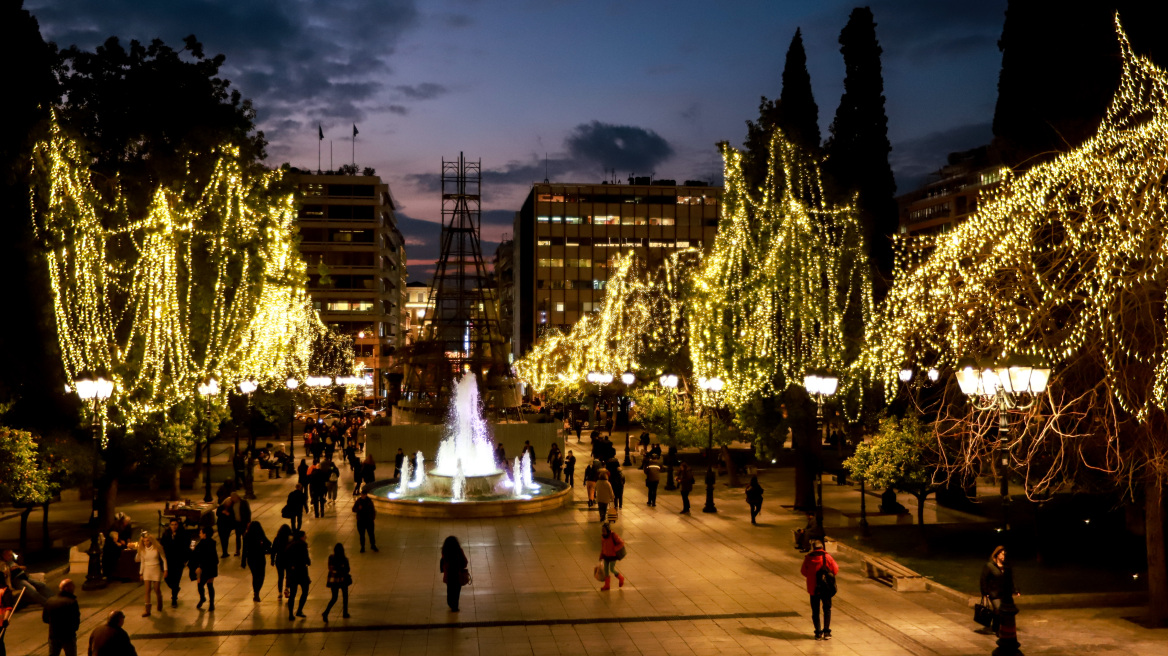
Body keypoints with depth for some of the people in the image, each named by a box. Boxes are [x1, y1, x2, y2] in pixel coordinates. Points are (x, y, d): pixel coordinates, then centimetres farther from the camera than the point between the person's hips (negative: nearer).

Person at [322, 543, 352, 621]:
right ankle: (345, 613, 25)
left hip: (333, 580, 3)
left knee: (334, 598, 11)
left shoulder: (331, 558, -6)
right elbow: (347, 570, -6)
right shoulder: (344, 559, -14)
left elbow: (330, 569, 1)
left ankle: (325, 613, -8)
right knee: (345, 596, 20)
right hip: (342, 580, -3)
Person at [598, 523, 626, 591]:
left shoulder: (613, 535, -23)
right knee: (606, 569, 7)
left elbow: (621, 543, -18)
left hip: (613, 556, -6)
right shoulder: (603, 536, -4)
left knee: (612, 570, -1)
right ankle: (607, 585, 20)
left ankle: (621, 578, 27)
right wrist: (601, 557, 10)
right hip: (606, 555, 6)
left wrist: (614, 549, -22)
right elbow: (603, 546, 7)